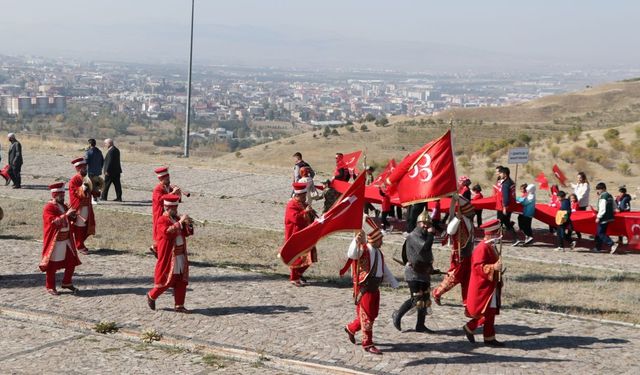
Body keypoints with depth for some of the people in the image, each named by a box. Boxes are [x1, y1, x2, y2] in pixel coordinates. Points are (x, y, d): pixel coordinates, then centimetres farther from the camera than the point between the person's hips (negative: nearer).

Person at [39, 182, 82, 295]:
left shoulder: (64, 206, 10)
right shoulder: (49, 208, -13)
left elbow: (70, 220, 18)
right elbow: (53, 221, -26)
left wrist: (72, 216, -5)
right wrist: (66, 215, -31)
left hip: (67, 239, 7)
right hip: (55, 241, -7)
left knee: (72, 262, 8)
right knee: (52, 264, 2)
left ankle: (67, 283, 24)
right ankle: (50, 287, 14)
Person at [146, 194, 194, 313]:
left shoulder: (177, 218, 13)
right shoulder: (162, 221, -11)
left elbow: (188, 233, 12)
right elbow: (167, 232, -30)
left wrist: (188, 224, -8)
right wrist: (180, 222, -29)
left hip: (181, 255, 7)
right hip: (168, 256, -7)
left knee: (182, 281, 5)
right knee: (167, 281, 0)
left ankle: (179, 306, 11)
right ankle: (151, 296, 23)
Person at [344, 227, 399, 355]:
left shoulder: (379, 253, 14)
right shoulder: (363, 249, -12)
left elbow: (385, 270, 23)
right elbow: (351, 254, -34)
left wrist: (394, 283, 20)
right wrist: (356, 241, -52)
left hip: (375, 287, 8)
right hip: (364, 287, -8)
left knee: (373, 314, 16)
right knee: (367, 316, -2)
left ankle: (351, 328, 36)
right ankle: (367, 344, 7)